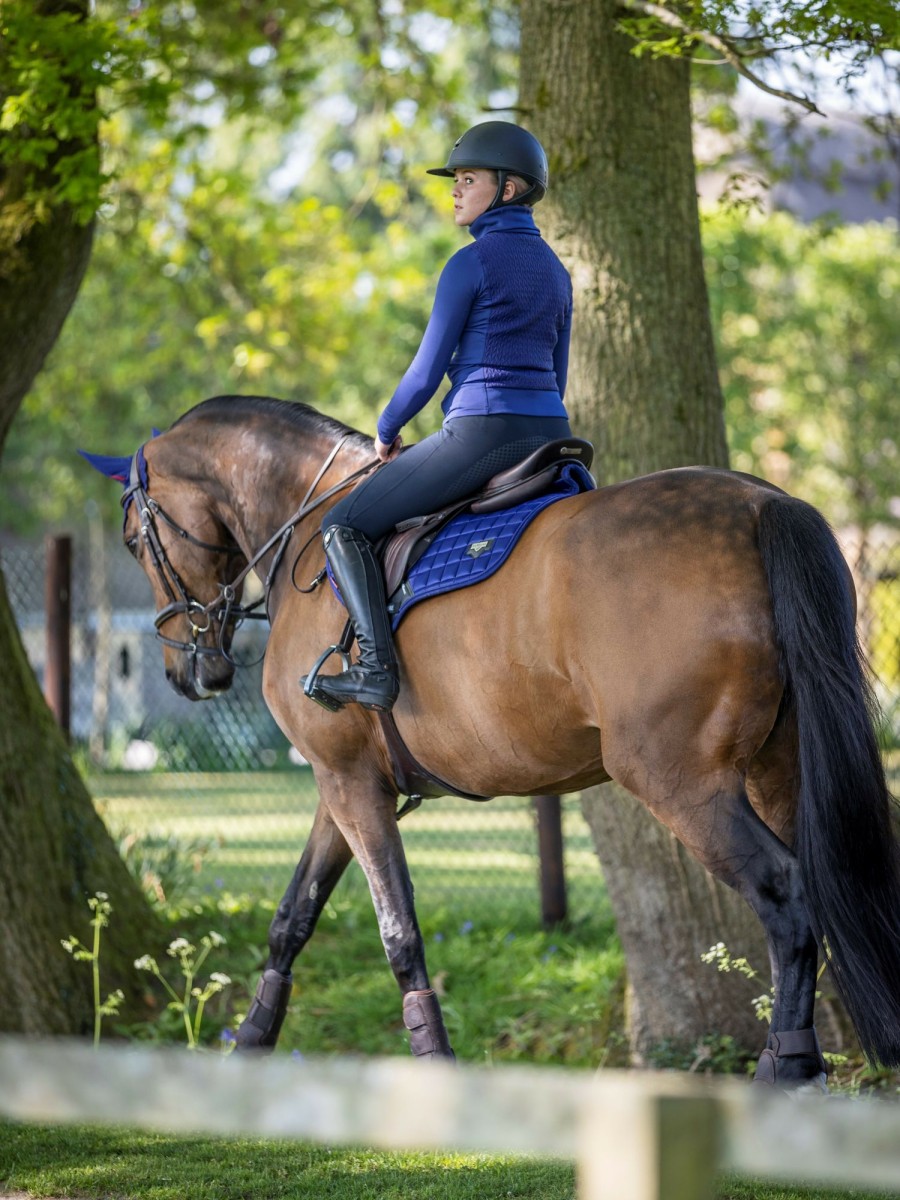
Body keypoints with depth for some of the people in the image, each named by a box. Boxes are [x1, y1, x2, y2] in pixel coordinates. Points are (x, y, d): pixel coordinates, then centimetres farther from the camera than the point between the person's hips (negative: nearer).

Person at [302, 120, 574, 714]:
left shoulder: (473, 262, -9)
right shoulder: (555, 269, 15)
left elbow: (428, 370, -8)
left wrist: (387, 431, 8)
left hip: (480, 432, -8)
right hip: (551, 434, 8)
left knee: (345, 527, 0)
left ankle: (376, 669, -13)